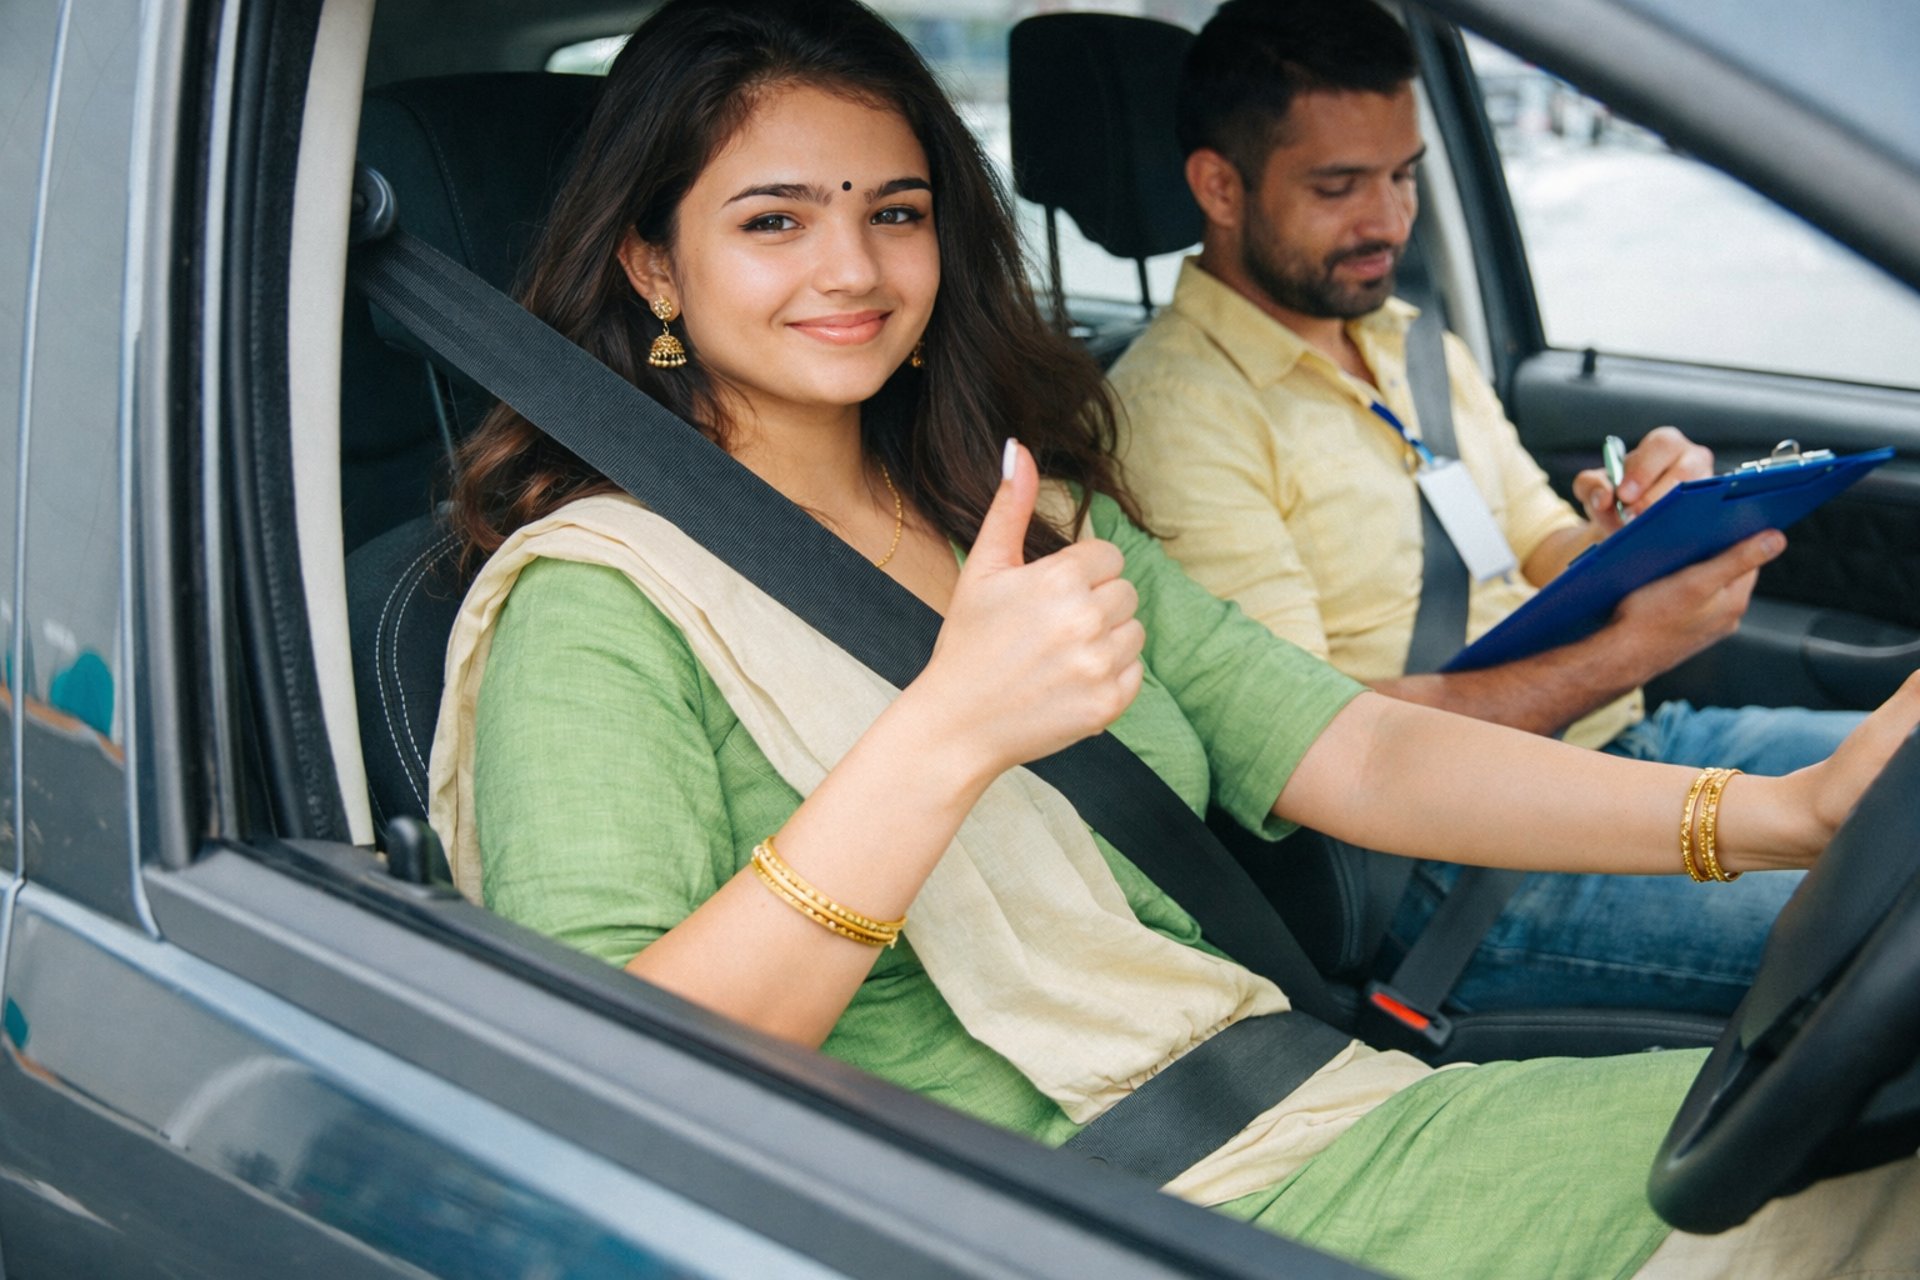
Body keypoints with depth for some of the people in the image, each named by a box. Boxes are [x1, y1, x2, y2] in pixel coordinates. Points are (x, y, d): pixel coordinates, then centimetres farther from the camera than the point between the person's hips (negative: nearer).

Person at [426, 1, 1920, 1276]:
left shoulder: (1037, 517, 16)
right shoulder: (601, 602, -5)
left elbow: (1352, 754, 7)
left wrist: (1791, 810, -6)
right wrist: (947, 731, -28)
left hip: (1323, 1118, 7)